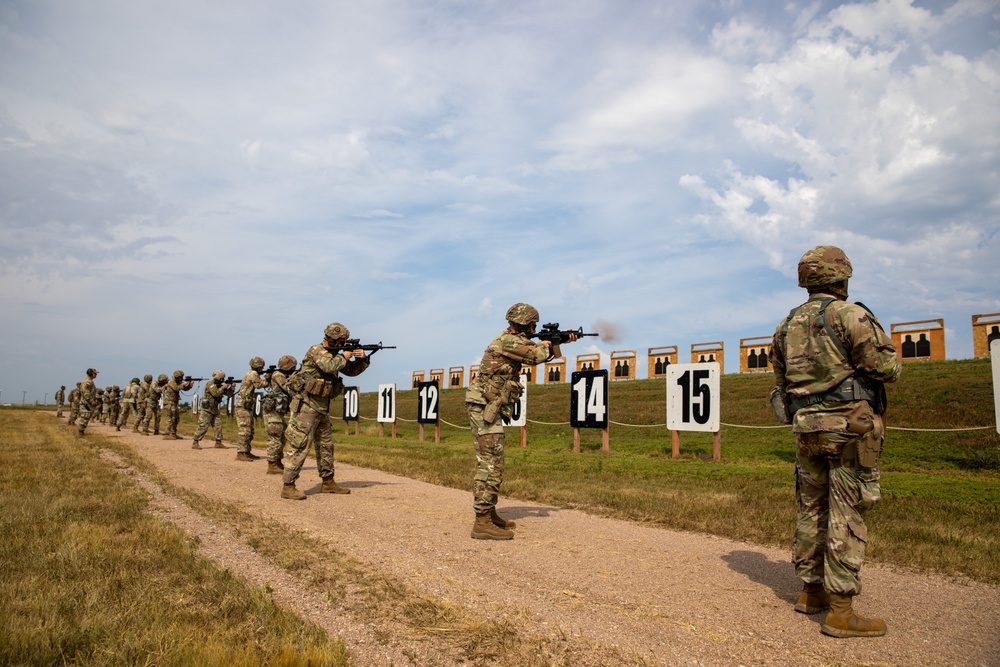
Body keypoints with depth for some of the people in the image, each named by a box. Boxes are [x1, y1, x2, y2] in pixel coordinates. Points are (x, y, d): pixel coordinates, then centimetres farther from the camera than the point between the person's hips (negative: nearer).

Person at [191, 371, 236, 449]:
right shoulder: (211, 384, -12)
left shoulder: (219, 385, 13)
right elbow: (215, 393, -26)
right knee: (203, 427, -9)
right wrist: (223, 387, -20)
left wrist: (232, 387, -3)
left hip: (215, 410, 9)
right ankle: (195, 443, -4)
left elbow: (228, 393, 12)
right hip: (207, 409, -9)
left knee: (218, 426, 6)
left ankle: (218, 443, 12)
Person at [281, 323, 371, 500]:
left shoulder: (333, 354, 14)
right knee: (300, 446, -10)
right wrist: (344, 357, -14)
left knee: (326, 445, 14)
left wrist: (363, 359, 0)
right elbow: (329, 367, -30)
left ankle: (328, 482, 23)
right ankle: (288, 487, -7)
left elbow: (352, 371, 18)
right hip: (306, 405, -9)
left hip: (322, 408, 9)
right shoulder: (316, 350, -12)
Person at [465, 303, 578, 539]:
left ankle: (489, 514, 24)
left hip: (488, 409, 10)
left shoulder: (514, 341, 17)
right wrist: (544, 344, 2)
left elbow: (548, 353, 29)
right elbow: (538, 356, -19)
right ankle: (482, 523, -12)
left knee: (491, 463, 15)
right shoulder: (507, 340, -13)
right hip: (485, 407, -10)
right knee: (491, 464, -12)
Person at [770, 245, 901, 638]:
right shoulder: (849, 315, -10)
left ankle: (810, 592, 25)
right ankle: (840, 611, 1)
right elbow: (887, 368, -10)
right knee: (847, 516, -3)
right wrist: (880, 338, 9)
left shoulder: (787, 325, 11)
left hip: (806, 427, 7)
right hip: (849, 427, -6)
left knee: (812, 510, 15)